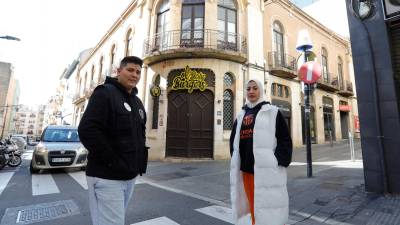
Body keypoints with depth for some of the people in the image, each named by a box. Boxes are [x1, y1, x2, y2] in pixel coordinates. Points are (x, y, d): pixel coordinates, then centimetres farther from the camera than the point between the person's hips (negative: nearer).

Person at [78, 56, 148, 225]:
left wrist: (141, 158, 8)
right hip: (107, 176, -8)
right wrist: (112, 161, -20)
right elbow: (87, 130, -20)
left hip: (130, 175, 8)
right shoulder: (104, 93, -9)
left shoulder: (137, 102, 15)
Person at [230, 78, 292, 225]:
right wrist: (236, 161, 10)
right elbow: (234, 140, 20)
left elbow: (285, 139, -5)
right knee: (254, 211, 16)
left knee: (270, 210, 2)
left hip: (267, 171, -5)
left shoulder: (272, 112, 1)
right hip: (246, 170, 5)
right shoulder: (241, 116, 15)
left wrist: (278, 162, -13)